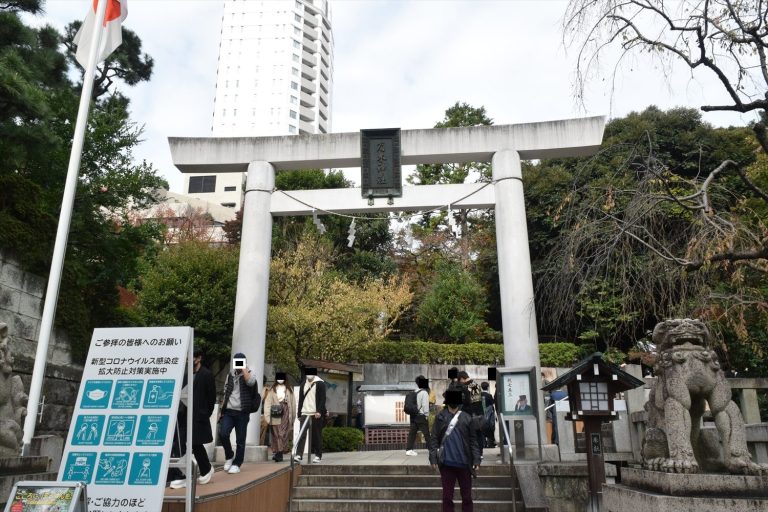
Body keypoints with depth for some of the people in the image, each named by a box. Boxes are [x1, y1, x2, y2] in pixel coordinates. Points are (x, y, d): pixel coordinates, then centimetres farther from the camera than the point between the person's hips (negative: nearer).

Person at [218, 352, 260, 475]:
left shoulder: (250, 373, 0)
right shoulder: (230, 374, 13)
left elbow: (250, 381, -25)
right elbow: (226, 392, 20)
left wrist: (243, 368, -15)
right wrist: (223, 408, 14)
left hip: (242, 412, -3)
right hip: (228, 411, 3)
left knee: (240, 440, 2)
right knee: (222, 434, -12)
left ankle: (236, 464, 15)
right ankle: (229, 456, 12)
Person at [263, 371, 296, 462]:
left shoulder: (289, 390, 11)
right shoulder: (272, 390, 8)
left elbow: (293, 403, 10)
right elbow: (267, 403, 2)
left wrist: (293, 416, 6)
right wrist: (267, 416, -8)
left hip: (285, 414, 1)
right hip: (275, 415, -1)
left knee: (283, 434, -5)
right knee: (275, 434, -3)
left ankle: (279, 453, -3)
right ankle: (276, 453, 3)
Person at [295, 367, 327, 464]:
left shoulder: (320, 383, -2)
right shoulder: (303, 384, 15)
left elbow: (322, 399, -7)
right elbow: (301, 399, 17)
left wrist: (319, 411, -16)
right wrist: (299, 413, 13)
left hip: (316, 414, -4)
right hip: (305, 413, 4)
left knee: (317, 436, 3)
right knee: (302, 435, -5)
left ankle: (318, 456, 11)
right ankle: (298, 455, -8)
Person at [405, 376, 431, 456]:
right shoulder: (424, 392, -11)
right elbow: (425, 405, -13)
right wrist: (427, 415, -4)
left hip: (413, 415, 6)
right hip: (421, 415, -6)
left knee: (412, 432, 7)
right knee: (426, 433, 2)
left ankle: (409, 449, 7)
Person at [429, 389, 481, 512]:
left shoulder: (466, 418, 3)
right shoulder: (440, 417, 1)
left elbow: (473, 440, 4)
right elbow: (434, 439, -1)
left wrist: (476, 459, -3)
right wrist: (433, 458, -9)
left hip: (464, 463, 1)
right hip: (446, 463, -1)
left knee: (467, 496, 9)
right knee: (447, 496, 8)